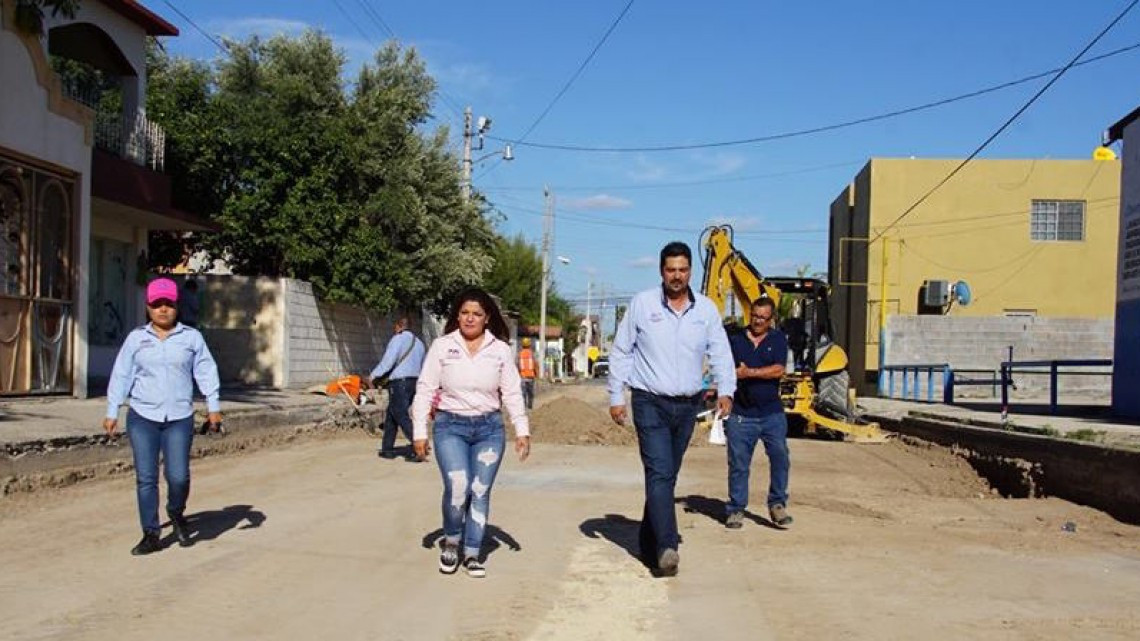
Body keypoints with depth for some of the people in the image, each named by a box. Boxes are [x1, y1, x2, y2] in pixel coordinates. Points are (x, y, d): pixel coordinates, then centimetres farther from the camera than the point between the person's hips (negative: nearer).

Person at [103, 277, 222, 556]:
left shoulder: (191, 337, 6)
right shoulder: (136, 338, 8)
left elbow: (206, 371, 5)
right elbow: (121, 375, 8)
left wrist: (213, 406, -2)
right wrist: (112, 412, 4)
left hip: (179, 418, -1)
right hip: (142, 417, 1)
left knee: (178, 476, -8)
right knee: (146, 478, 1)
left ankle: (176, 514, 23)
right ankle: (151, 534, 10)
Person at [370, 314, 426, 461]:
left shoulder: (398, 339, -8)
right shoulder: (418, 342, 17)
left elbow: (388, 361, -14)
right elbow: (423, 367, 19)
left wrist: (374, 376, -4)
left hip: (399, 382, -8)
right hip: (414, 381, 8)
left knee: (402, 417, -7)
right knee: (391, 414, 17)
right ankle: (387, 449, 18)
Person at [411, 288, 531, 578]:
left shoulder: (500, 350, 3)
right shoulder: (442, 346, 0)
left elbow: (512, 393, 5)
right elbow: (425, 390, 1)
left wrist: (522, 430, -2)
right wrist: (420, 432, -3)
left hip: (489, 429, 2)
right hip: (451, 427, -2)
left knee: (480, 492, 4)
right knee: (457, 488, -16)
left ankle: (472, 554, 19)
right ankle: (450, 542, 11)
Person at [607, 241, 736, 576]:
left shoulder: (706, 309, 5)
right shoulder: (642, 304, -2)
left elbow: (721, 353, 6)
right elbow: (620, 352, 3)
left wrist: (725, 391, -9)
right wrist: (616, 397, 0)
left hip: (688, 406, 4)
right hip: (650, 402, -3)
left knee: (667, 476, 12)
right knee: (659, 474, -14)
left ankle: (649, 543, 24)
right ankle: (666, 547, -20)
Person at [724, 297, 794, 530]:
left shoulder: (778, 339, 6)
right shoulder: (735, 339, 8)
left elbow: (778, 370, -8)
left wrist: (749, 373, -15)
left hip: (772, 413, 0)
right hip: (741, 414, 0)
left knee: (780, 456, -6)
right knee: (738, 463, 2)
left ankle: (777, 504, 10)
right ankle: (735, 510, 13)